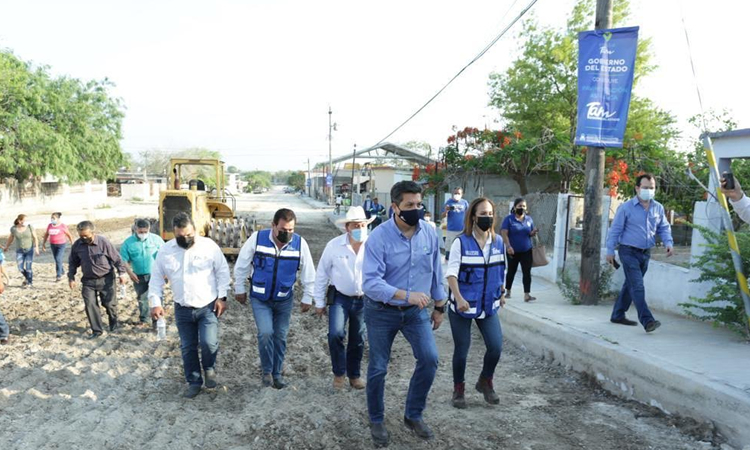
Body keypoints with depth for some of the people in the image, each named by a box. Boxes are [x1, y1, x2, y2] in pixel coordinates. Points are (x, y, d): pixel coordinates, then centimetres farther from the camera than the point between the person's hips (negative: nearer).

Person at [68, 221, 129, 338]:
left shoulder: (103, 242, -16)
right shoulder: (77, 245, -6)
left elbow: (116, 258, -8)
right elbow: (73, 262, 10)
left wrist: (122, 273, -8)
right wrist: (71, 277, 5)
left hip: (106, 279, -3)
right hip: (88, 281, 3)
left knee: (109, 303, 2)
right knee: (90, 304, -3)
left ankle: (114, 322, 31)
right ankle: (97, 330, 9)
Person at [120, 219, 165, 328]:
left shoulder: (156, 239, -5)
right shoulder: (128, 242, -3)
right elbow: (124, 260, 0)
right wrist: (130, 273, -12)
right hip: (139, 276, 2)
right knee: (142, 298, 13)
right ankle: (145, 320, 27)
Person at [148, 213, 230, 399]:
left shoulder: (209, 245, -11)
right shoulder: (165, 250, -4)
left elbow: (223, 271, -4)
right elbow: (156, 278, 4)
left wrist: (222, 297, -8)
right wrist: (156, 302, -5)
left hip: (208, 306, -3)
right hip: (182, 309, 3)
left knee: (209, 343, -14)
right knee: (188, 348, 10)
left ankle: (209, 369, 18)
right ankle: (194, 382, 29)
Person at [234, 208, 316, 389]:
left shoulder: (300, 243, -14)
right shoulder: (257, 238, -17)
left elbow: (308, 273, -3)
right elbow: (241, 265, -4)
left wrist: (307, 298, 2)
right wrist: (240, 289, 2)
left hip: (284, 300, 2)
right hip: (259, 298, -1)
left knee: (280, 337, 9)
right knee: (265, 333, -14)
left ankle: (277, 373, 28)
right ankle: (266, 370, 10)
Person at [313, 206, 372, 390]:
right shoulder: (334, 245, -11)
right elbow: (322, 274, -2)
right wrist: (319, 302, 1)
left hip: (363, 299, 1)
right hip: (339, 297, -1)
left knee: (358, 340, 12)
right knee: (335, 334, -17)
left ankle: (354, 375, 36)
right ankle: (339, 373, 9)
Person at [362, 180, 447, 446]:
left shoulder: (429, 233, -7)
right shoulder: (378, 237, -21)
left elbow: (436, 272, 5)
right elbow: (371, 282, -29)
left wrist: (440, 306, 12)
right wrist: (407, 295, -40)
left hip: (416, 311, 3)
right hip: (382, 312, -3)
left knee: (429, 359, -8)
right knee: (378, 369, 8)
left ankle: (413, 415, 17)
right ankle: (377, 421, 32)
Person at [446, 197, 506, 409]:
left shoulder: (498, 242, 2)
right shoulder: (461, 242, -12)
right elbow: (451, 273, -16)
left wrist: (502, 293, 19)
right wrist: (459, 298, -26)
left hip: (488, 305, 4)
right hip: (463, 306, -4)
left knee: (496, 346, -4)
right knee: (461, 349, 5)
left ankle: (485, 382, 24)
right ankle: (458, 389, 27)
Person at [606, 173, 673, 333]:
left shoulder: (658, 208, 6)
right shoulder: (626, 208, -9)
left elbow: (664, 228, 15)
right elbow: (615, 229, -6)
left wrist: (668, 243, -3)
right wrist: (610, 251, -7)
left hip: (645, 253, 6)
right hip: (629, 252, -6)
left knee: (630, 285, 14)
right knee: (637, 286, -13)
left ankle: (618, 315, 26)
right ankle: (647, 320, -15)